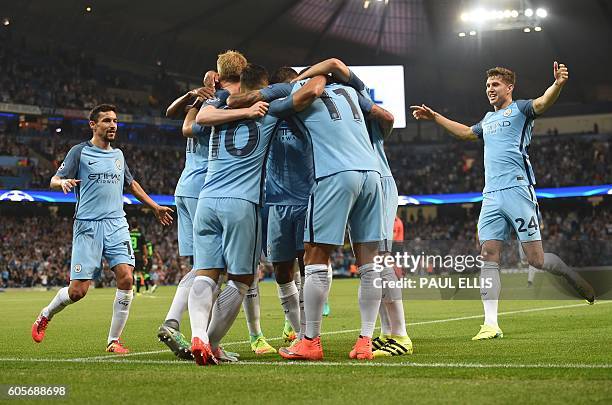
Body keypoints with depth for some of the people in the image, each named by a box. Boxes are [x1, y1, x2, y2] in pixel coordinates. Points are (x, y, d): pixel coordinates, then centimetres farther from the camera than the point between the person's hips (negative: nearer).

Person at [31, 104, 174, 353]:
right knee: (78, 290, -7)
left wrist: (155, 207, 36)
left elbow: (131, 184, 32)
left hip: (116, 225, 4)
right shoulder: (80, 152, 3)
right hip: (87, 225, -4)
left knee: (126, 278, -15)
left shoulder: (118, 155, 17)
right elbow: (54, 180, 0)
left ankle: (114, 340, -3)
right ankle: (45, 316, 24)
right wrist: (64, 182, -24)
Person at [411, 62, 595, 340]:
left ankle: (573, 277, 21)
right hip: (491, 195, 7)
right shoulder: (488, 119, 25)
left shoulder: (519, 109, 4)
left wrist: (558, 84, -38)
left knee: (535, 259, -9)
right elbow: (466, 132, 45)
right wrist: (435, 117, 49)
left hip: (517, 190, -7)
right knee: (488, 256, -4)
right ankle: (491, 325, -6)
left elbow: (543, 103, -17)